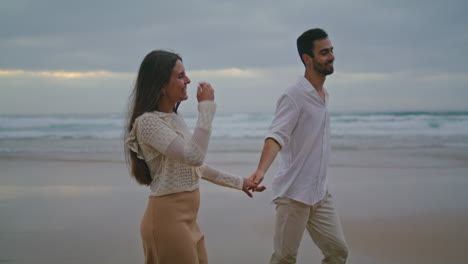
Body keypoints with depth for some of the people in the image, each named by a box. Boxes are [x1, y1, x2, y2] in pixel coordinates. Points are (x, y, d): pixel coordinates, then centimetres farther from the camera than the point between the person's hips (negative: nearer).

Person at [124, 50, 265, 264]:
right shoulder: (148, 121, -17)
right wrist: (206, 107, -22)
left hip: (187, 219, 9)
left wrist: (237, 182, 25)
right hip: (168, 218, -9)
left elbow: (194, 166, 21)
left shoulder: (175, 118, 12)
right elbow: (193, 156, -29)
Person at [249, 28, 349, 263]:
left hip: (320, 193, 8)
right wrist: (261, 170, -42)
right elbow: (276, 135, -25)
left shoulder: (323, 95, 12)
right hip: (294, 193, -8)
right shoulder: (294, 96, -13)